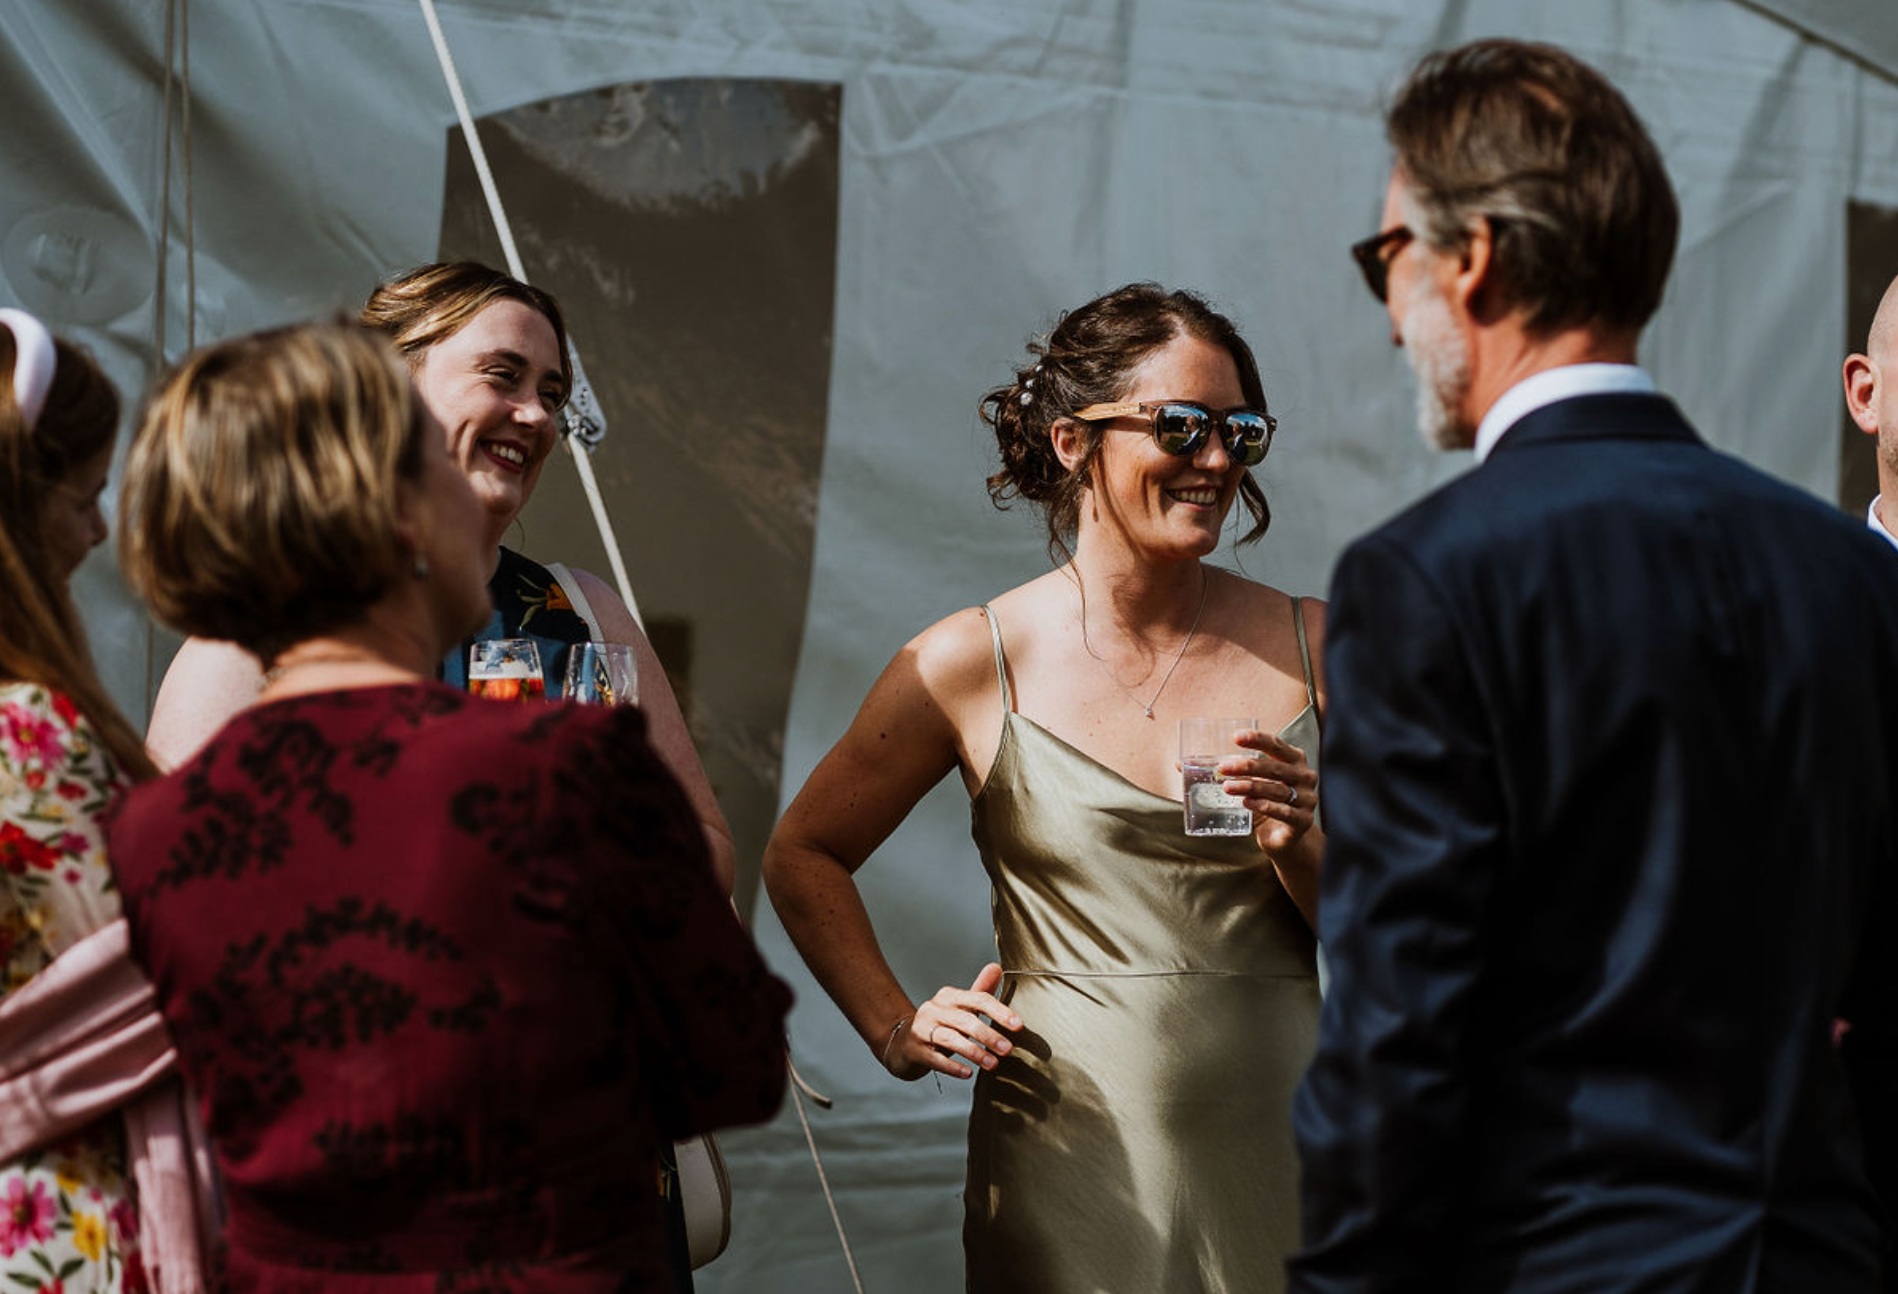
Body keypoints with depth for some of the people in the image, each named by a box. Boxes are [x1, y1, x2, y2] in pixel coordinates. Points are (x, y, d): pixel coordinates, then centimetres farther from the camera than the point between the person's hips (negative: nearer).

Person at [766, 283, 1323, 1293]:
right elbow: (802, 856, 10)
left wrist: (1300, 851, -13)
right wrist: (897, 1030, 1)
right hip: (1070, 1166, -2)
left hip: (1278, 1159, 2)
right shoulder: (975, 662, -3)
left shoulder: (1312, 647, 3)